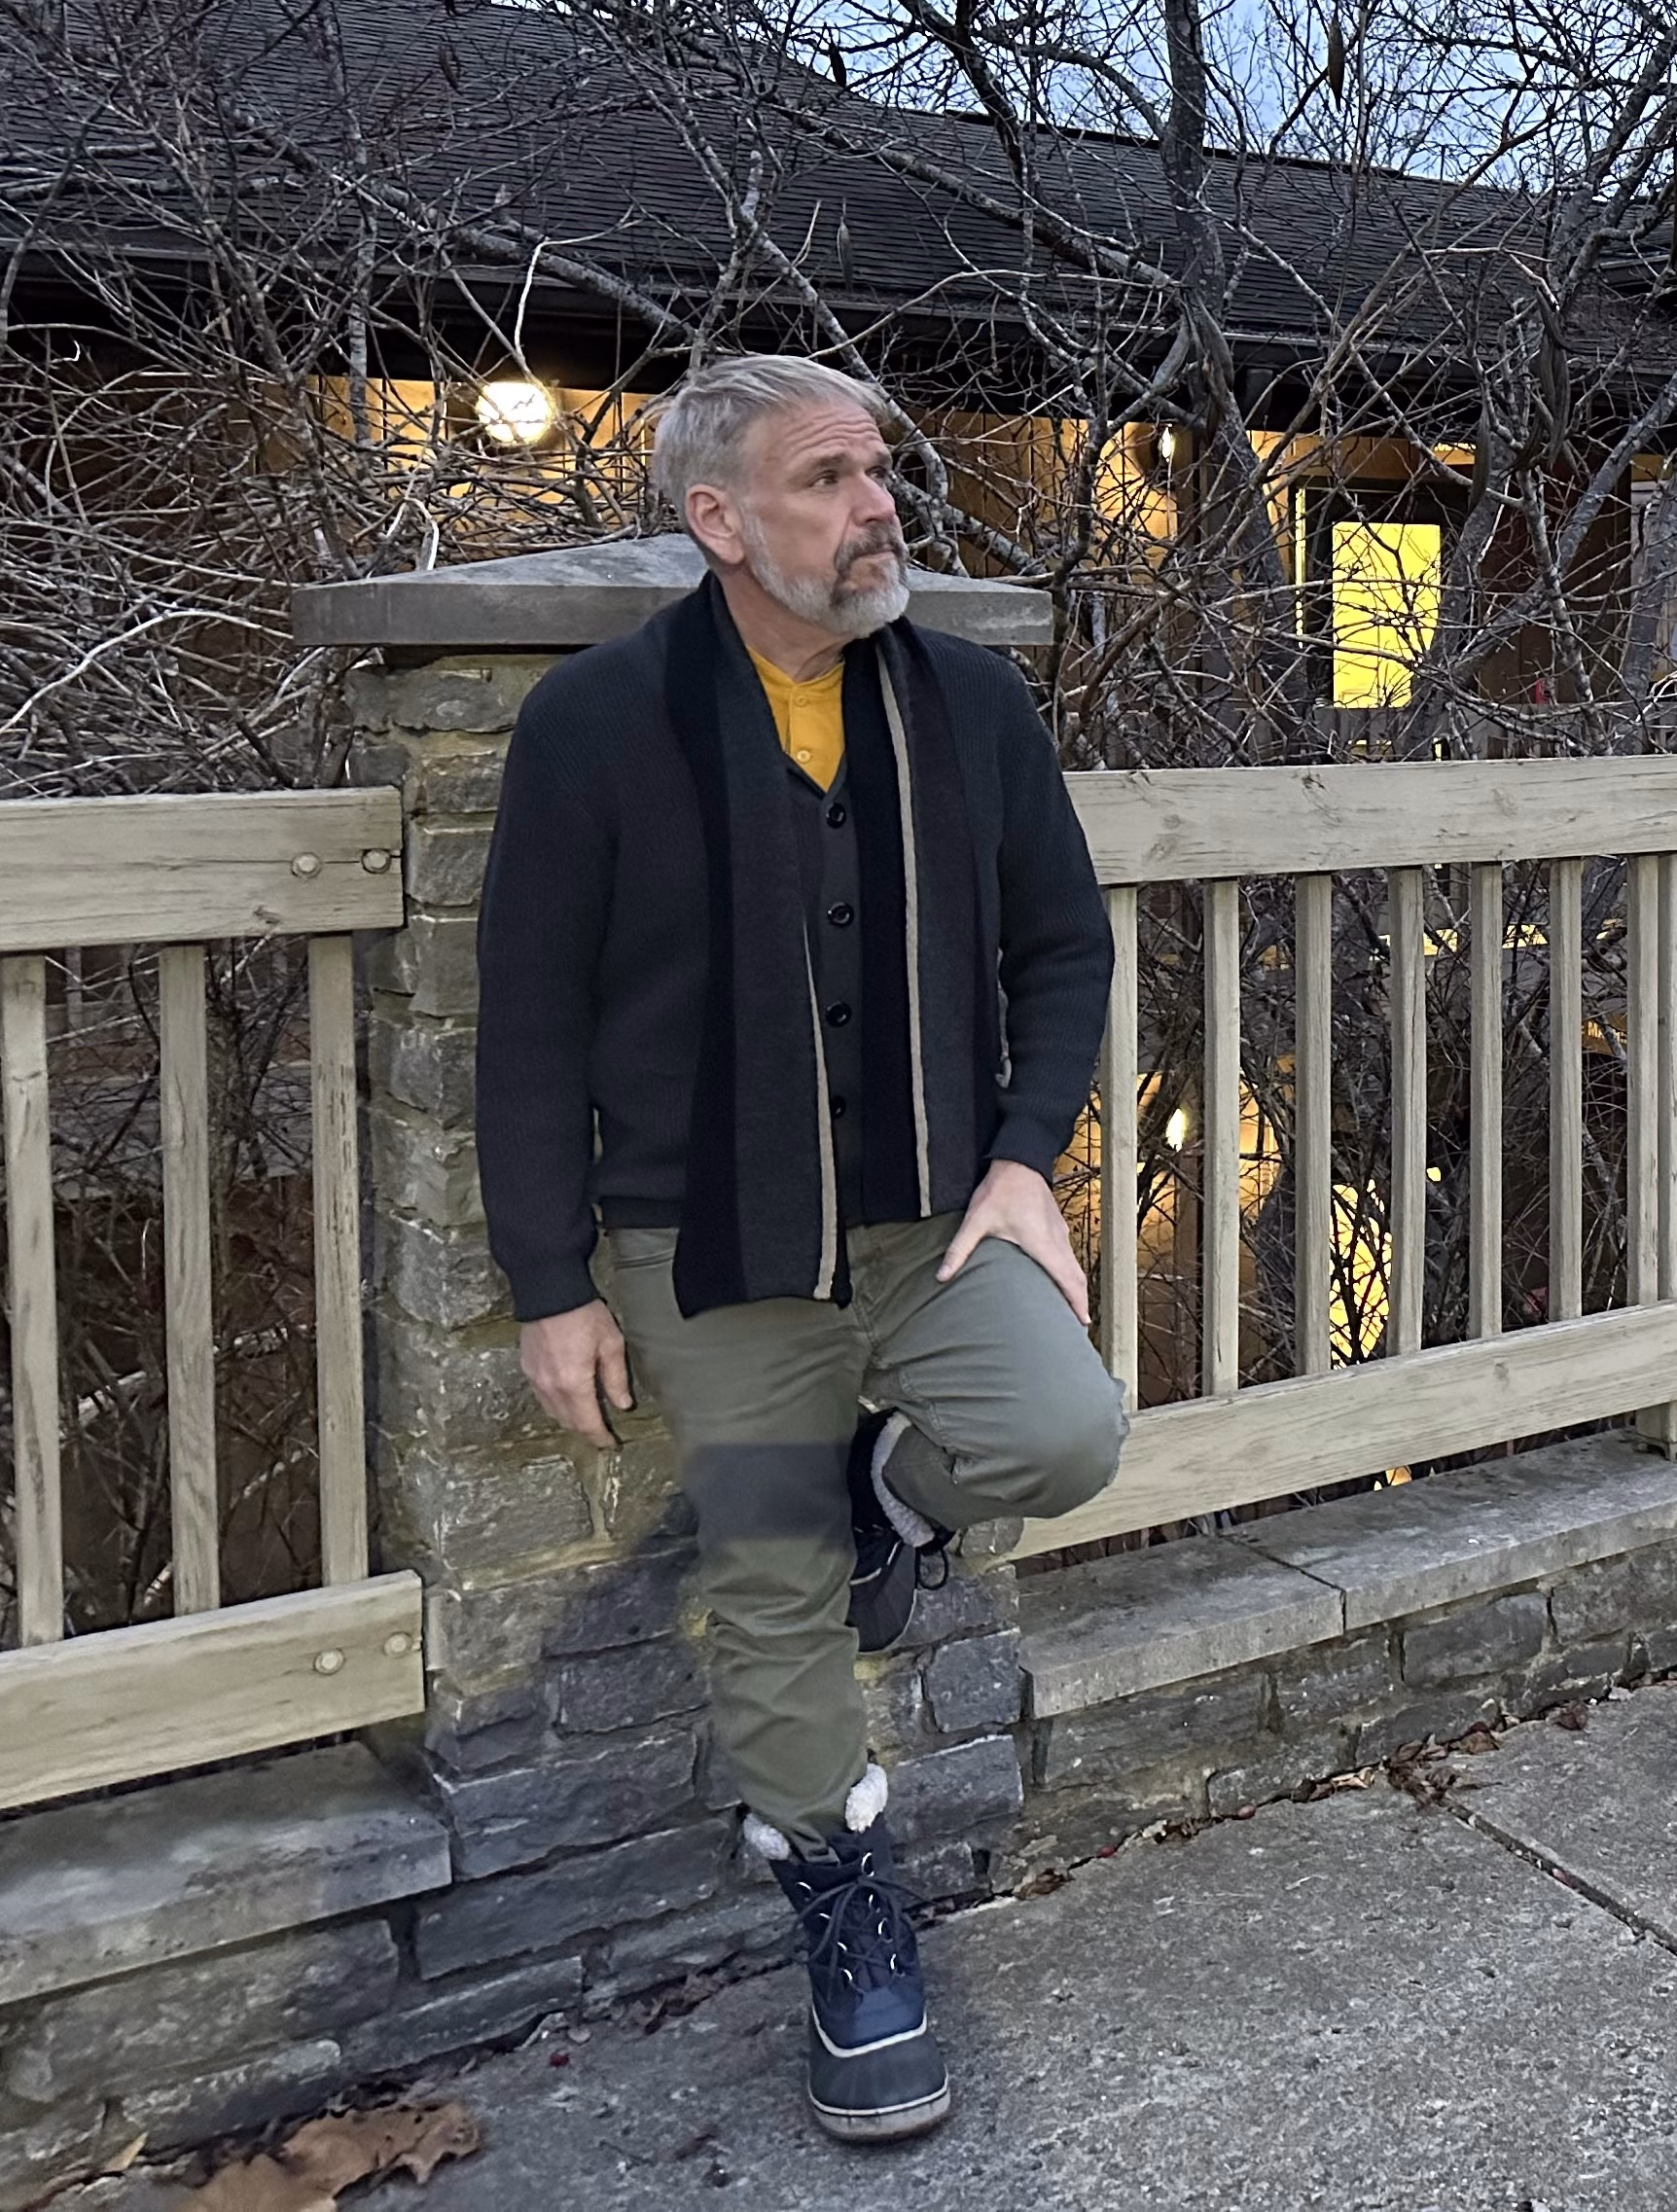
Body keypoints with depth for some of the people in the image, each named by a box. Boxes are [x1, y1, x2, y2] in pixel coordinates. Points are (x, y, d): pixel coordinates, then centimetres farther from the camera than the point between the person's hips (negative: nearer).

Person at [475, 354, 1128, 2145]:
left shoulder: (972, 704, 3)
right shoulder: (597, 722, -8)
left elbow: (1062, 949, 11)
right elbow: (532, 1024, -5)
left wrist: (1024, 1159, -4)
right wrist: (555, 1290, -6)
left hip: (942, 1212, 2)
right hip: (716, 1253, -2)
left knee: (1062, 1435, -25)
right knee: (773, 1615, 6)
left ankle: (892, 1487, 11)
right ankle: (851, 1929, 32)